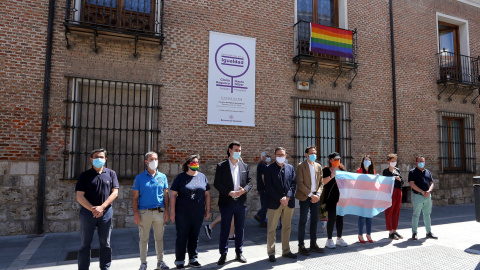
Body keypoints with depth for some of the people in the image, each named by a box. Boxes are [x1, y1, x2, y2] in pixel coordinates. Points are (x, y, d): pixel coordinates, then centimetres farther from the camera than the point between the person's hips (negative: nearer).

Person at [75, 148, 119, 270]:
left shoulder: (111, 173, 6)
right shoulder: (85, 175, 3)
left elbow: (115, 192, -1)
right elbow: (79, 196, -3)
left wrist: (102, 207, -12)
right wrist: (92, 209, -15)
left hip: (106, 213, 1)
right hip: (87, 212, -1)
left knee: (105, 243, 9)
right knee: (85, 244, 7)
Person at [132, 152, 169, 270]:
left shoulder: (162, 177, 6)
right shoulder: (139, 178, 0)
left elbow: (166, 195, 8)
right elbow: (135, 197, -2)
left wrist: (166, 211, 1)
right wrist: (135, 213, -9)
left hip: (159, 212, 2)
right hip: (144, 212, -2)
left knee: (159, 238, 11)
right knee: (144, 239, 8)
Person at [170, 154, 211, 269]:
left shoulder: (202, 177, 7)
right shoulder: (180, 177, -2)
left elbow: (207, 194, 11)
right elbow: (173, 195, -4)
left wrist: (208, 210, 9)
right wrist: (172, 211, -8)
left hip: (198, 214, 3)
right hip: (183, 214, -3)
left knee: (194, 237, 12)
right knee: (182, 238, 4)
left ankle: (193, 259, 26)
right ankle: (179, 261, 18)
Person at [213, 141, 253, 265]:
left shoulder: (245, 166, 9)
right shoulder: (221, 166, -2)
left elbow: (250, 182, 9)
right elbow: (217, 183, -6)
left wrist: (244, 190, -12)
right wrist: (229, 193, -16)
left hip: (241, 202, 4)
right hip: (227, 202, -3)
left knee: (240, 229, 12)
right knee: (224, 229, 2)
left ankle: (239, 253, 25)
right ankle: (223, 254, 15)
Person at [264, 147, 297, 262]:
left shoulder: (290, 168, 11)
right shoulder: (270, 168, -2)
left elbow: (294, 184, 6)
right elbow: (268, 186, -8)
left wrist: (287, 197, -9)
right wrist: (280, 199, -13)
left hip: (289, 202, 4)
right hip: (274, 203, -4)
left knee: (287, 228, 13)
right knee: (271, 229, 1)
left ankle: (286, 251, 25)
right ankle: (271, 253, 11)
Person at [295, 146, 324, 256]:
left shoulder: (319, 166, 11)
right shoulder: (301, 166, -6)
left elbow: (321, 183, 12)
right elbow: (300, 184, -12)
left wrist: (318, 194, -5)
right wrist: (311, 195, -15)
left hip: (315, 197, 6)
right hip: (305, 197, -5)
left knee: (314, 221, 10)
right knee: (303, 221, -1)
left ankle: (313, 244, 22)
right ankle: (301, 246, 8)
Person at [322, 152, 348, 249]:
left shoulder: (341, 169, 14)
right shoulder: (326, 170, -4)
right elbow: (322, 182, -13)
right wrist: (331, 177, -24)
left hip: (341, 197, 6)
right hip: (331, 198, -6)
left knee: (340, 217, 10)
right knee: (332, 218, -5)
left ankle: (339, 239, 22)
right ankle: (329, 240, 5)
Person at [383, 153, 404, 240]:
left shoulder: (397, 170, 15)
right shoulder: (386, 171, -1)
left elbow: (402, 182, 13)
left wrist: (399, 179, -6)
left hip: (398, 192, 6)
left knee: (396, 212, 9)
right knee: (389, 212, -3)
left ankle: (394, 230, 18)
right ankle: (390, 232, 2)